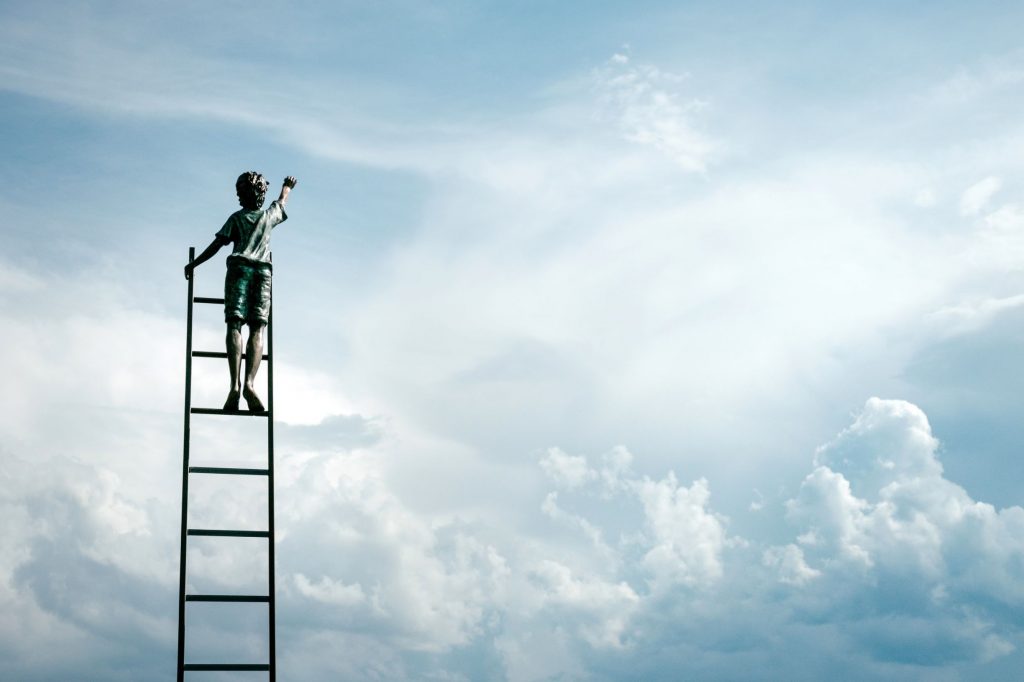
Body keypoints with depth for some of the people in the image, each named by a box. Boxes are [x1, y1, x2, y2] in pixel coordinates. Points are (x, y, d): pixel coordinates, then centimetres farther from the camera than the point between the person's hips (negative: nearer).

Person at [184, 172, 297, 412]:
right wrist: (287, 186, 61)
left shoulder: (237, 218, 12)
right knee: (257, 329, -7)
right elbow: (282, 201, 41)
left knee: (234, 326, -11)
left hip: (239, 268, -1)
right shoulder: (269, 215, 19)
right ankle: (249, 383, -28)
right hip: (263, 271, 1)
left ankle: (235, 384, -28)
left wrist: (193, 264, 13)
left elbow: (217, 245, 5)